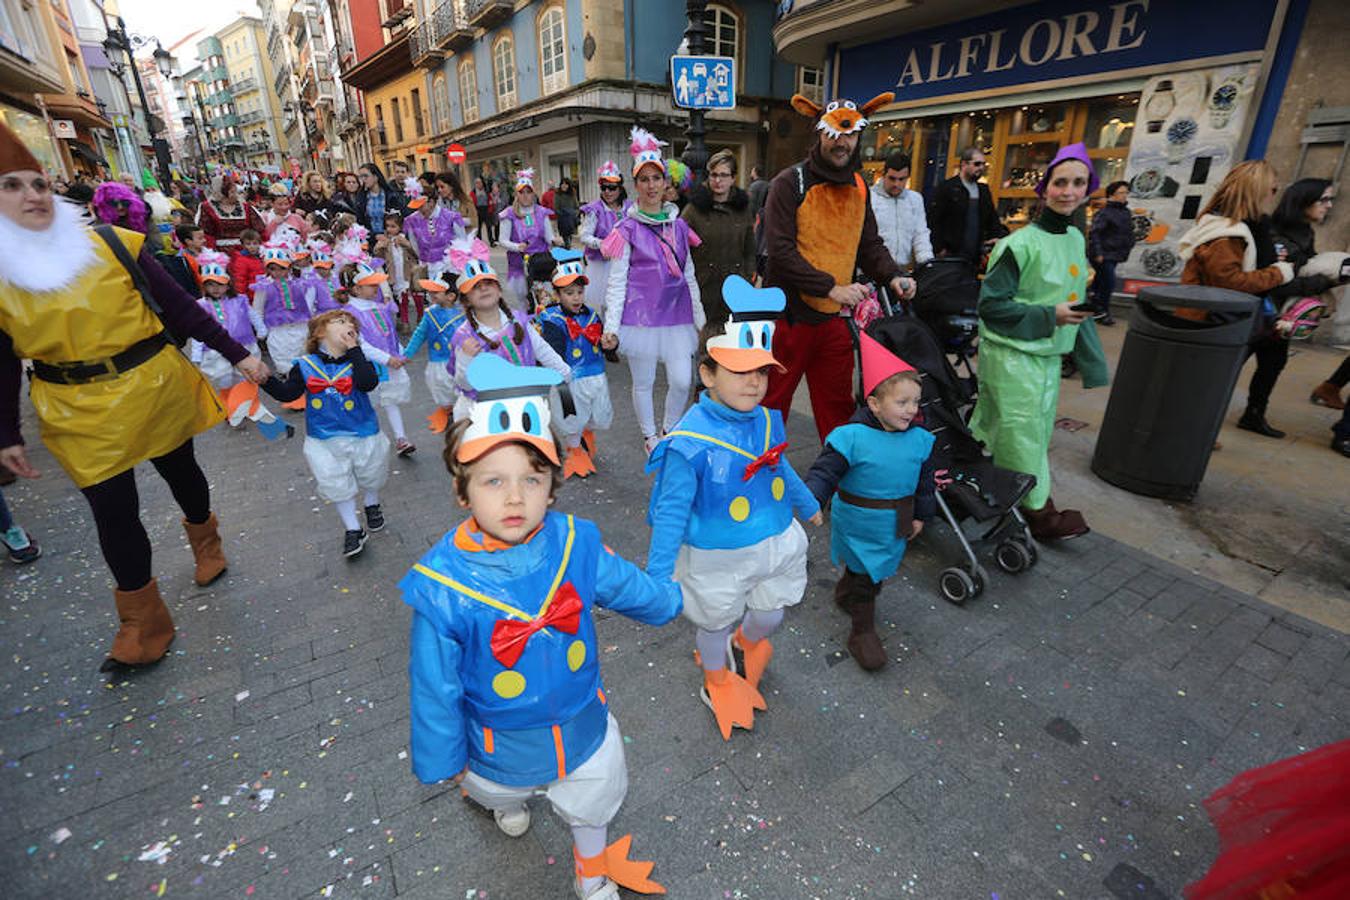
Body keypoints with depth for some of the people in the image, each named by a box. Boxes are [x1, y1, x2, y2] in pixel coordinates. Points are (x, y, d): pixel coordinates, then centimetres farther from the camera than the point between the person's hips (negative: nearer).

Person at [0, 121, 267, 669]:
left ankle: (206, 544, 49)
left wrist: (237, 354, -3)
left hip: (155, 389, -1)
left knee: (181, 473, 19)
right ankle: (144, 624, 19)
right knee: (112, 512, 3)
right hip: (80, 413, 1)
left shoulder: (111, 245, -5)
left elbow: (180, 307, -1)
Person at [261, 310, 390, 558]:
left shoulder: (357, 361, -10)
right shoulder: (305, 365, -5)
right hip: (324, 440, 1)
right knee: (338, 487, 9)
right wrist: (265, 379, -21)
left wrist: (354, 349, -23)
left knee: (370, 478, 21)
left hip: (363, 434, -1)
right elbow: (287, 393, -4)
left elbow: (368, 383, -30)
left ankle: (372, 505, 51)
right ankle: (352, 530, 24)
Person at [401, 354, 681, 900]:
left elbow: (628, 587, -4)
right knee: (501, 791, 36)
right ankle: (506, 802, 74)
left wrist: (667, 601, 13)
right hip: (502, 748, 0)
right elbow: (435, 688, -16)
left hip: (584, 728, 1)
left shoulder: (575, 545, -26)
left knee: (591, 809, 28)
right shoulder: (442, 585, -31)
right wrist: (442, 762, -4)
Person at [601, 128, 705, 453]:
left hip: (677, 313, 3)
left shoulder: (679, 225, 10)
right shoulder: (628, 228, -2)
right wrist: (611, 325, -10)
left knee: (682, 381, -3)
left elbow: (689, 275, 14)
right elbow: (616, 281, -4)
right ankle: (650, 437, 28)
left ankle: (669, 431, 23)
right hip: (641, 314, -3)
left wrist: (699, 316, 13)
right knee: (643, 383, 6)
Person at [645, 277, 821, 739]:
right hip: (718, 558, -5)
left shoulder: (767, 421, -10)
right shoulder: (690, 441, -29)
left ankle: (748, 641, 62)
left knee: (768, 614, 25)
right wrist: (659, 574, -17)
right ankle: (718, 682, 53)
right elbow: (671, 510, -21)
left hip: (775, 542, 5)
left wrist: (807, 504, 27)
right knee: (715, 622, 21)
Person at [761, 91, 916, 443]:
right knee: (772, 401, 6)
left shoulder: (858, 186, 12)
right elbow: (780, 252, -17)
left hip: (836, 318, 6)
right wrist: (831, 287, -21)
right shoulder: (790, 183, -8)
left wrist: (892, 276, -3)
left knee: (838, 405, 14)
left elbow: (869, 244, 17)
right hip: (790, 314, -5)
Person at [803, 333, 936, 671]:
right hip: (858, 526, -5)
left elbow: (924, 482, 8)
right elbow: (824, 471, -22)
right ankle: (862, 632, 25)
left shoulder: (919, 440, -5)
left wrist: (920, 515, 15)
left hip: (894, 529, 6)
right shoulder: (852, 437, -23)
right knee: (862, 576, 8)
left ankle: (844, 592, 53)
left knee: (875, 571, 24)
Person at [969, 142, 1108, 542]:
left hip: (1049, 355, 8)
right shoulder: (1021, 244, -14)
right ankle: (1039, 511, 10)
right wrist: (1049, 316, -20)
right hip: (1011, 354, -8)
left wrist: (1089, 358, 20)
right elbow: (991, 304, -16)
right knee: (1022, 432, -3)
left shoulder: (1076, 239, 11)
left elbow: (1076, 301, 21)